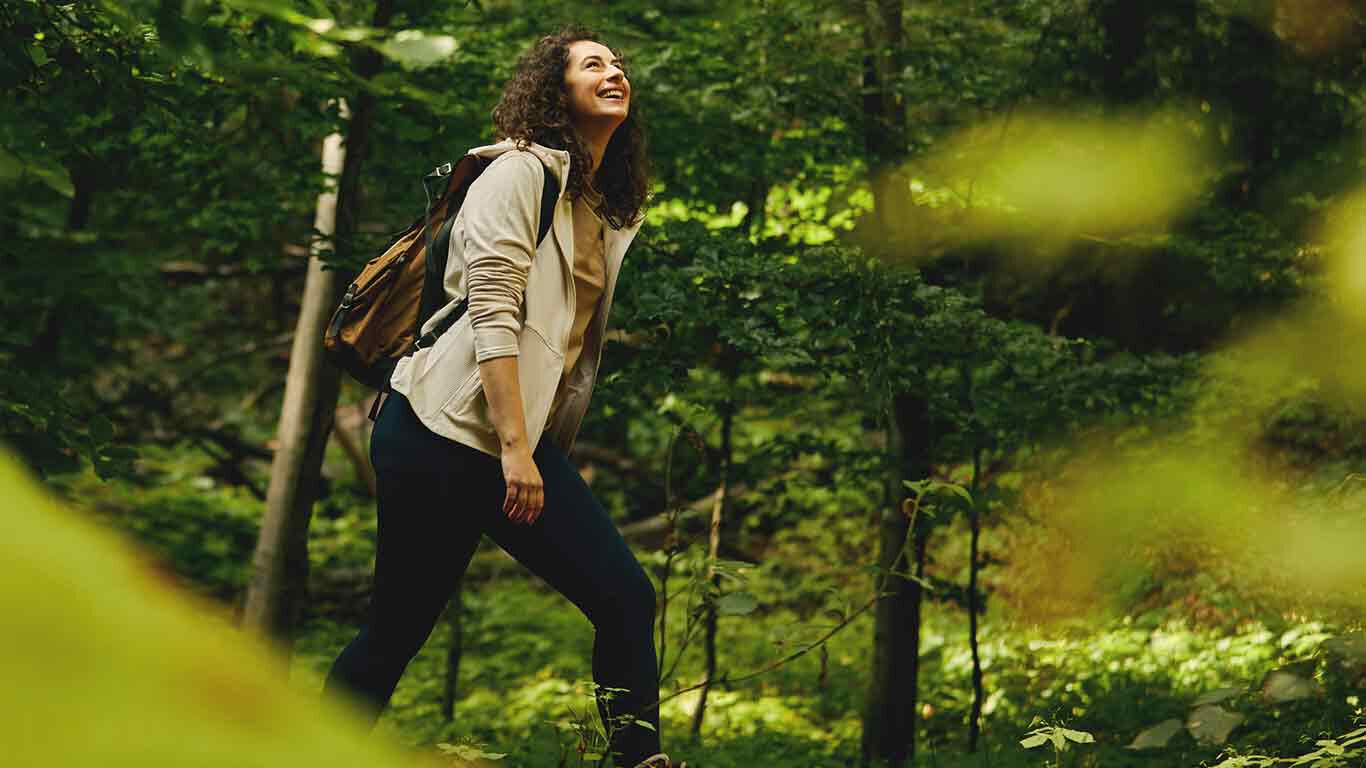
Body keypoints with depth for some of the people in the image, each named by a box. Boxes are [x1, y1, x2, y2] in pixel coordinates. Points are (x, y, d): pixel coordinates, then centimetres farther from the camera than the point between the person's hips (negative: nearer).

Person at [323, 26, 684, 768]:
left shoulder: (609, 208, 18)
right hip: (443, 430, -7)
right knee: (396, 630, -3)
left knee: (626, 601, -6)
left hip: (524, 443, 8)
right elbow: (491, 311, -16)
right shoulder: (520, 173, -6)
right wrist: (514, 447, -22)